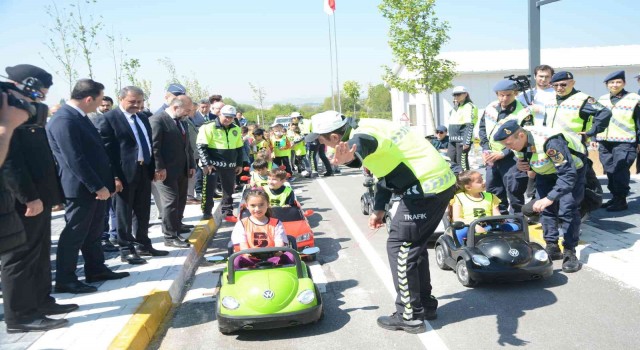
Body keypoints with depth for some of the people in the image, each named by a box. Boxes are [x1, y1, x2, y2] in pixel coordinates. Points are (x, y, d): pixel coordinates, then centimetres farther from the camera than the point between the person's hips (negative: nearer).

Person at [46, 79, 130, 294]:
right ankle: (65, 280, 12)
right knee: (74, 234, 1)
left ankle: (96, 270, 29)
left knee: (93, 233, 18)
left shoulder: (79, 117, 12)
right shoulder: (64, 121, -21)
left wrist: (103, 183, 18)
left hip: (95, 186, 10)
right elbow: (74, 160, -24)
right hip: (82, 188, -9)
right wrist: (97, 186, -21)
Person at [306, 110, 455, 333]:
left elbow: (358, 147, -46)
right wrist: (379, 209, 23)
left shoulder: (361, 135, -18)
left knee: (399, 246, -1)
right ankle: (425, 305, 31)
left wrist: (349, 157, -69)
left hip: (426, 188, -10)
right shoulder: (365, 128, 13)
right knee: (414, 245, 19)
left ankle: (410, 316, 9)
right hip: (441, 181, 10)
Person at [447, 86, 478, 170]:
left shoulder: (469, 106, -7)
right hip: (453, 141, 9)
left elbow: (470, 126, -15)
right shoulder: (455, 108, 19)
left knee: (462, 164, -6)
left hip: (462, 140, -9)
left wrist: (466, 142, -19)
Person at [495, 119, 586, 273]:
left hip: (572, 168, -7)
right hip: (546, 171, 7)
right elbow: (526, 160, 3)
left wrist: (550, 198, -47)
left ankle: (570, 253, -6)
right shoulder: (518, 142, -17)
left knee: (567, 210, -15)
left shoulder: (550, 141, -40)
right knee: (544, 208, 0)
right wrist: (522, 165, -22)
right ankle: (552, 248, 10)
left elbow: (568, 174, -41)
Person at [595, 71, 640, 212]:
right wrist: (594, 137, 17)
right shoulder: (602, 99, 14)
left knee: (620, 171, -8)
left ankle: (621, 200, 0)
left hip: (624, 143, -5)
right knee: (609, 171, 9)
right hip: (604, 142, 5)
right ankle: (615, 197, 21)